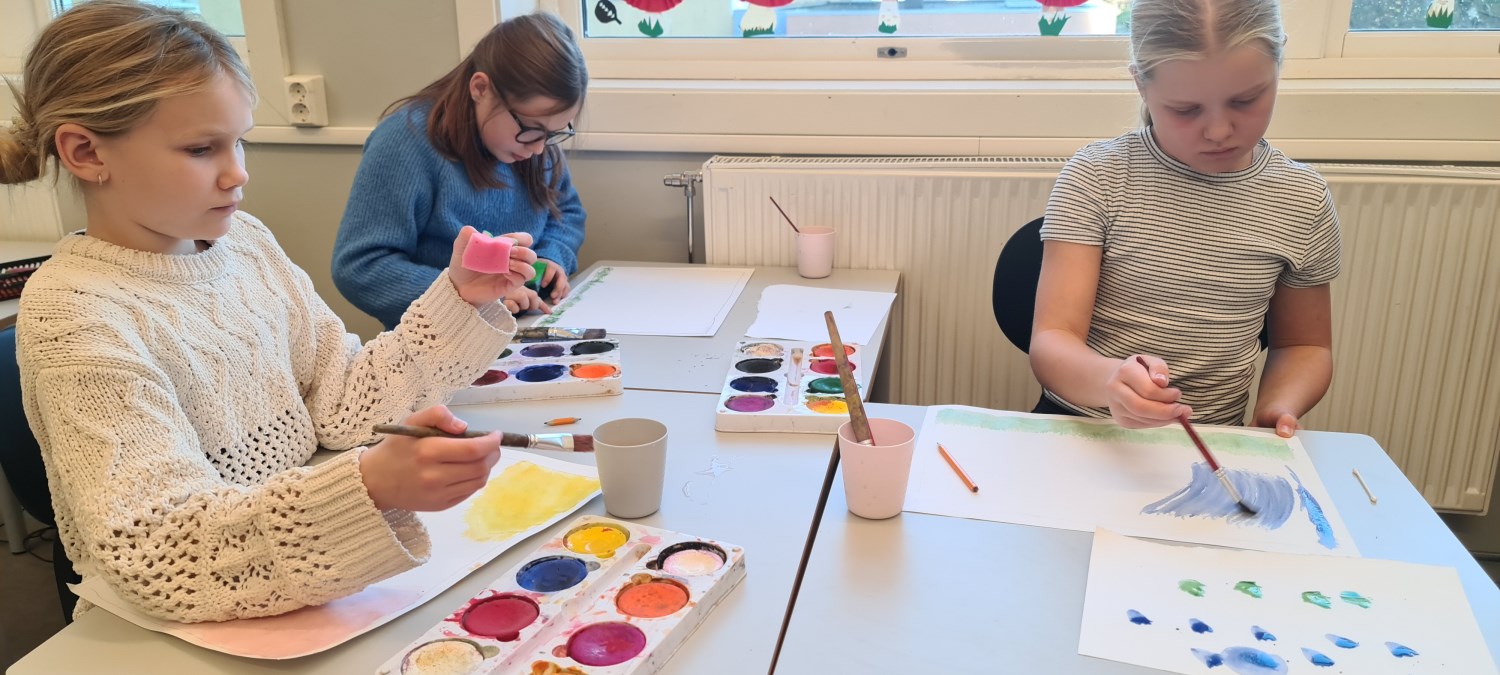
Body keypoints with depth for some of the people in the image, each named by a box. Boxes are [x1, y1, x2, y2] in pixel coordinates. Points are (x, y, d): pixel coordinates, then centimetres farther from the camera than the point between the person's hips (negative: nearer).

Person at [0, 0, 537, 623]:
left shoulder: (244, 240, 1)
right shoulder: (73, 316, -17)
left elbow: (341, 399, 2)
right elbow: (154, 555, -26)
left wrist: (458, 301, -9)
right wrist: (369, 488, -40)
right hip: (175, 632, -6)